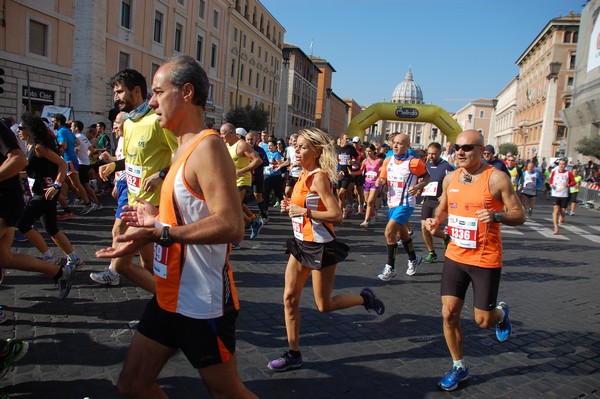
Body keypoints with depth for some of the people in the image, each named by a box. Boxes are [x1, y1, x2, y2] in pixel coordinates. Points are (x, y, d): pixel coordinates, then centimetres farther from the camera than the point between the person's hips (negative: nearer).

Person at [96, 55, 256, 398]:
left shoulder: (207, 146, -20)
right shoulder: (188, 147, 11)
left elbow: (231, 226, -31)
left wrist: (159, 233, -31)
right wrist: (158, 217, 14)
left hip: (202, 303, -9)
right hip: (171, 296, 9)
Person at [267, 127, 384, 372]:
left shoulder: (320, 177, -19)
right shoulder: (304, 175, 7)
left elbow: (337, 215, -24)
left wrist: (304, 211, -26)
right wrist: (291, 206, 3)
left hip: (321, 247, -8)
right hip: (301, 244, 9)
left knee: (324, 305, 5)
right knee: (289, 298, 7)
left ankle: (365, 298, 30)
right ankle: (293, 354, 20)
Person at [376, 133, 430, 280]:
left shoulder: (414, 162, -12)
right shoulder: (388, 161, 4)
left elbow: (427, 177, 0)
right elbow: (383, 178, 13)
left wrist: (418, 187, -19)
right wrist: (380, 182, -10)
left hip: (405, 203, -7)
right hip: (392, 203, 7)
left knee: (389, 232, -16)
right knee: (401, 233, 20)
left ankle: (390, 268, -3)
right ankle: (414, 259, 44)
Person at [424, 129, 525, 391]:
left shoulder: (496, 178, -12)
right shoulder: (450, 178, 3)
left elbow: (519, 215, -9)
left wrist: (497, 216, -29)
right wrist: (436, 220, -3)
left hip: (486, 260, -4)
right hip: (455, 256, 4)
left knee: (483, 320, 5)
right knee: (449, 314, 3)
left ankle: (501, 313, 43)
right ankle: (458, 367, 24)